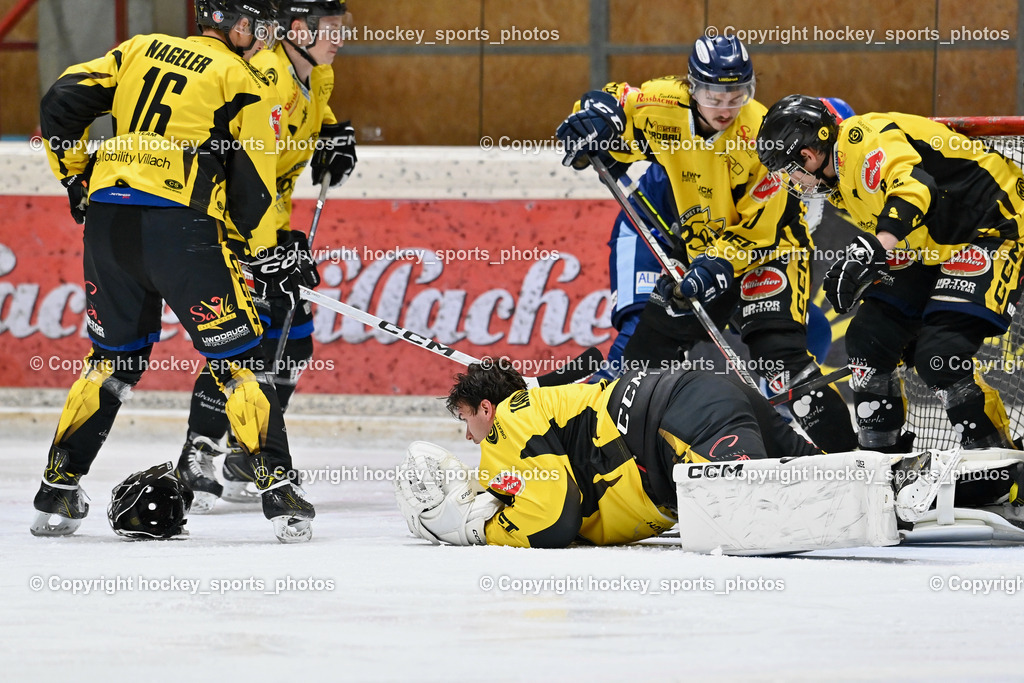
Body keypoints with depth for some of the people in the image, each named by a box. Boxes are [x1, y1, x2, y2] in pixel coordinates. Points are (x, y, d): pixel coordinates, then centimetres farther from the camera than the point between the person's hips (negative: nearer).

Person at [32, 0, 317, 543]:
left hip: (107, 219, 5)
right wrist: (271, 255, 9)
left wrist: (75, 178, 24)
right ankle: (277, 488, -8)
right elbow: (250, 187, 0)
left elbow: (61, 105, 13)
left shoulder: (141, 50, 18)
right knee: (238, 358, 1)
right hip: (179, 225, -5)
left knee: (113, 356, 19)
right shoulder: (243, 84, 4)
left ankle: (57, 490, 18)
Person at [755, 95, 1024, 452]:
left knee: (939, 354, -21)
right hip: (932, 244, 11)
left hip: (992, 230, -11)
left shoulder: (866, 139, -24)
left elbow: (915, 185, -41)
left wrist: (872, 248, -50)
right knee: (869, 337, 4)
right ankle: (881, 451, 17)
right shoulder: (840, 175, 9)